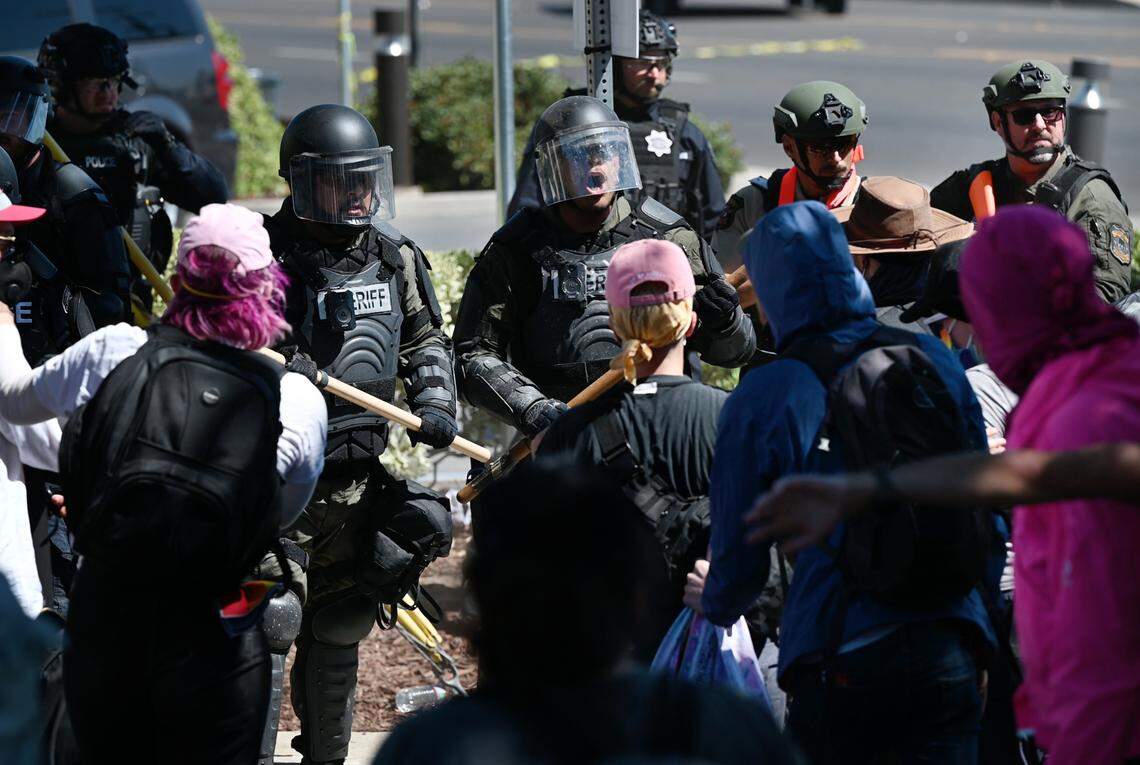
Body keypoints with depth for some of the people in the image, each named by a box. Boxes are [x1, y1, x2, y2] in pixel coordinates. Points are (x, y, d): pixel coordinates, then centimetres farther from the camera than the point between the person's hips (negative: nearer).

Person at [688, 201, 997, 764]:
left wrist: (715, 603, 26)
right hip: (950, 650, 3)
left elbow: (740, 554, 3)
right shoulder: (933, 358, 5)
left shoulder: (761, 399, -5)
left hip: (841, 660, -3)